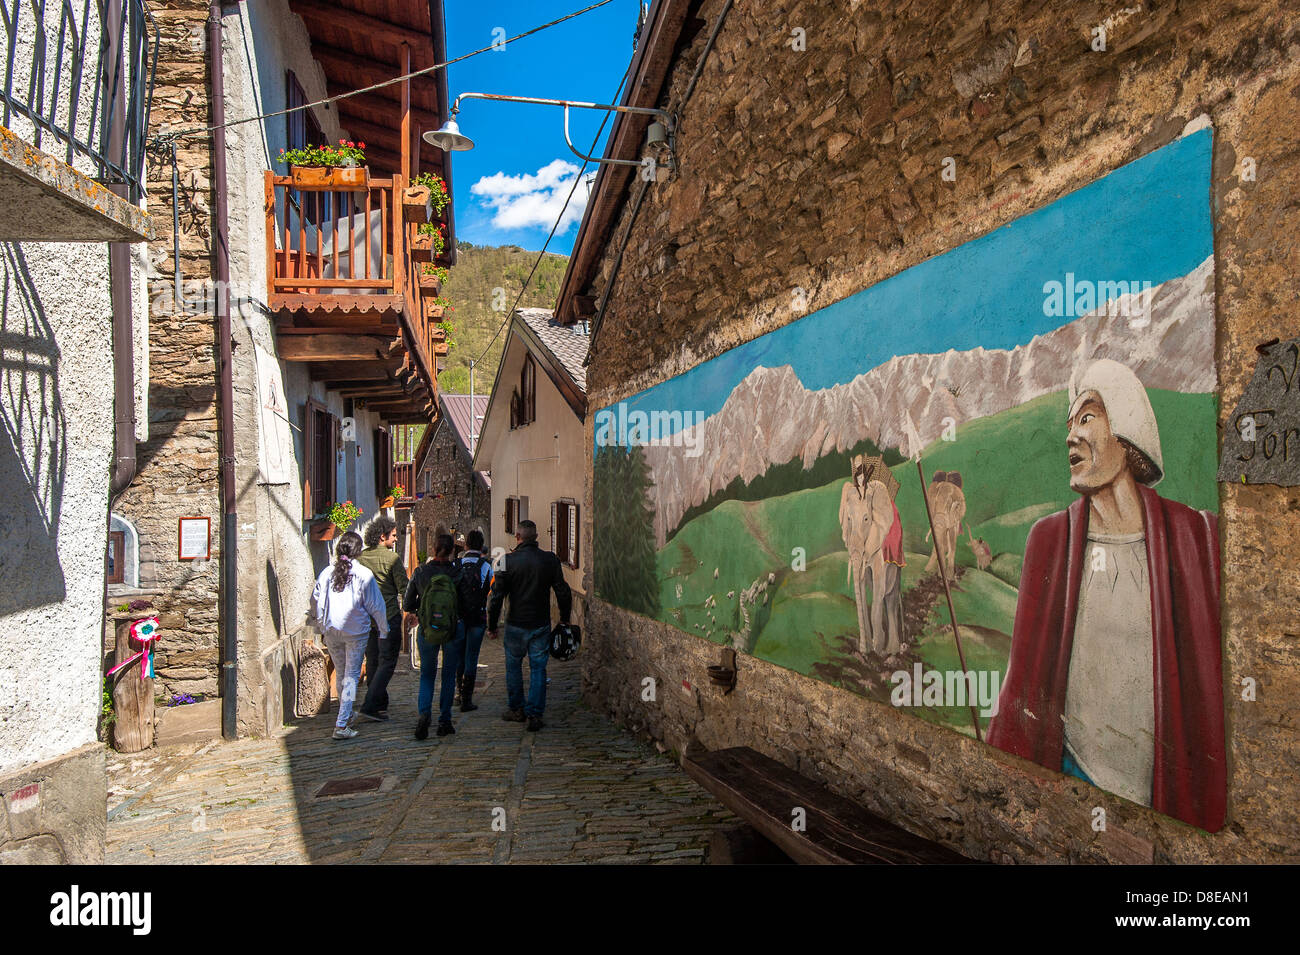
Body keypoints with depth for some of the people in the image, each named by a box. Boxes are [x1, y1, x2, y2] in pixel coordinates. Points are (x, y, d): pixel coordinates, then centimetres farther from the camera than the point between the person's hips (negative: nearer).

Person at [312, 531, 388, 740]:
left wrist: (323, 624, 22)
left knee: (341, 673, 19)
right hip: (355, 631, -4)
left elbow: (316, 599, 7)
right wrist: (383, 629, 5)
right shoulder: (364, 575, -11)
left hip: (331, 631, 4)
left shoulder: (327, 573, -1)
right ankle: (342, 724, -5)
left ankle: (345, 716, 34)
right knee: (351, 675, 1)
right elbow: (375, 605, -6)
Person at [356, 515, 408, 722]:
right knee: (387, 661, -2)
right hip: (388, 616, -6)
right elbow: (404, 587, -12)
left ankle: (379, 703, 23)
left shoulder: (360, 557, 6)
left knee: (372, 661, 15)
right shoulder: (391, 558, -12)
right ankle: (370, 706, -9)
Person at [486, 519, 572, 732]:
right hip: (541, 625, 1)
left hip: (516, 625, -1)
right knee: (538, 668, 8)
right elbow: (563, 592, 1)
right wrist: (564, 619, 14)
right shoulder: (550, 560, -4)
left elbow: (496, 596, -9)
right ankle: (535, 715, 8)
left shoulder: (508, 561, -10)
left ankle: (516, 709, 25)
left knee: (513, 666, 17)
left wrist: (492, 626, 1)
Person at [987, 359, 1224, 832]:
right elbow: (1023, 674, 4)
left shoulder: (1196, 534, -3)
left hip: (1171, 788, 0)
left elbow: (1211, 679, 2)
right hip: (1072, 773, 0)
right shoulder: (1049, 537, -1)